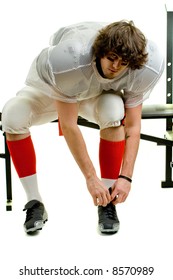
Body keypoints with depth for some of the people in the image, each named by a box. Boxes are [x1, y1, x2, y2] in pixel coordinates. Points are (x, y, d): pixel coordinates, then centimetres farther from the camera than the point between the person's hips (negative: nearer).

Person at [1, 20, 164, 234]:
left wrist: (126, 177, -29)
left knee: (113, 112, -36)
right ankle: (34, 203, -15)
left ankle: (107, 202, -19)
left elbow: (133, 126, -23)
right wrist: (91, 178, -31)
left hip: (102, 93, 1)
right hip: (52, 89, -1)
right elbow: (68, 125, -34)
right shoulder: (70, 60, -41)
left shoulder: (147, 66, -30)